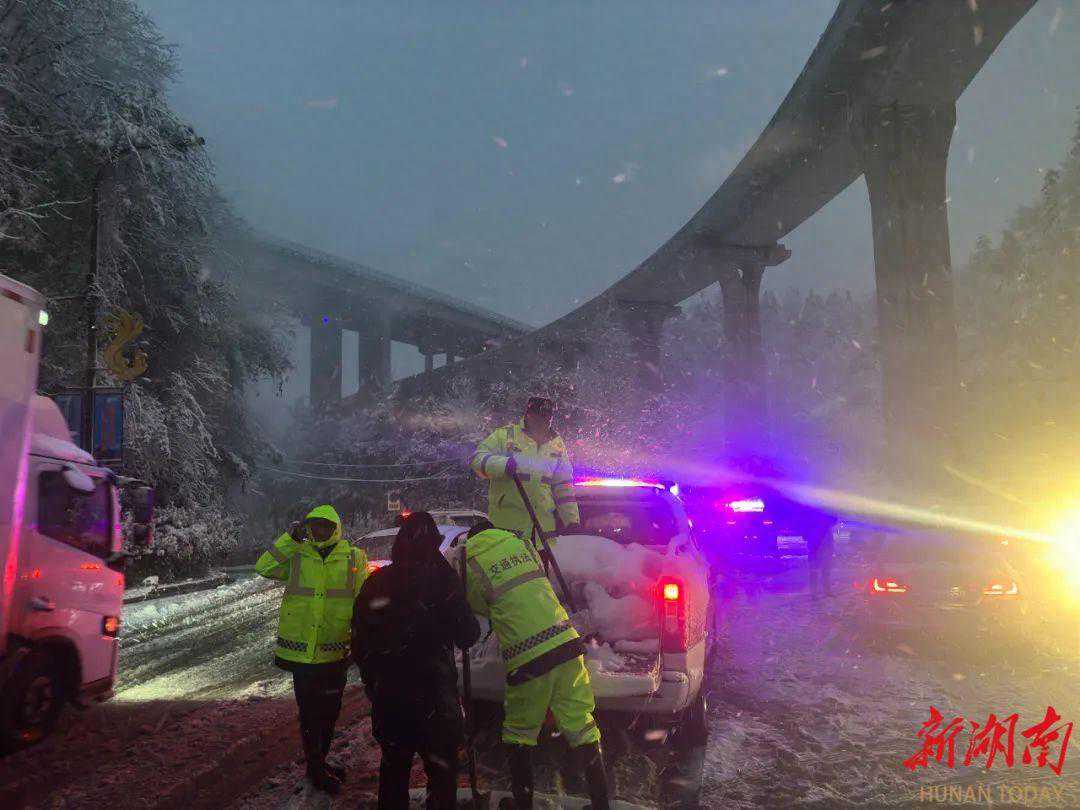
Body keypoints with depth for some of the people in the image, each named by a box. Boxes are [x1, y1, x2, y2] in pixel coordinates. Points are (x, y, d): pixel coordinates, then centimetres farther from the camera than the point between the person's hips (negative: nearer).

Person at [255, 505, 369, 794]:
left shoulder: (354, 558, 0)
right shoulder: (297, 556, 0)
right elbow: (264, 567, -11)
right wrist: (291, 538, -13)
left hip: (335, 653, 2)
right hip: (301, 650, -2)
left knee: (330, 712, 17)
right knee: (311, 715, 6)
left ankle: (319, 762, 36)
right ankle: (317, 770, 23)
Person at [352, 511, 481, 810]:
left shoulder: (375, 583, 1)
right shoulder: (443, 579, -12)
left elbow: (359, 643, 7)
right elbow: (467, 636, -8)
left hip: (386, 694, 5)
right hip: (434, 696, -4)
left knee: (394, 764, 22)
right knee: (442, 768, 10)